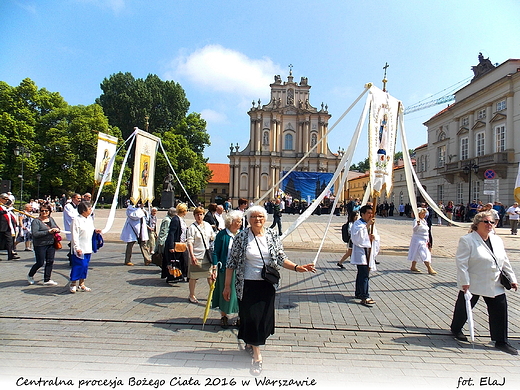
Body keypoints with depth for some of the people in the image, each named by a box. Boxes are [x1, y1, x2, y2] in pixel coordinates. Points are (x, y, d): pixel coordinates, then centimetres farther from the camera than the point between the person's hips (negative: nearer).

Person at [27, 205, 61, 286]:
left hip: (51, 244, 5)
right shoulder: (36, 221, -8)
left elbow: (57, 228, 20)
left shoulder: (51, 219, 11)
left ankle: (47, 280, 13)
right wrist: (48, 231, -22)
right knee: (40, 263, 1)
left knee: (50, 261, 4)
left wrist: (56, 230, -5)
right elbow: (35, 234, -19)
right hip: (40, 245, -5)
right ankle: (30, 276, 29)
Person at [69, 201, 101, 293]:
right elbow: (75, 235, -16)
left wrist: (95, 231, 3)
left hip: (88, 248, 8)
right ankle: (73, 284, 12)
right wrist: (77, 248, -20)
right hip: (79, 248, -8)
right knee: (78, 265, -4)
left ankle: (81, 284, 21)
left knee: (85, 266, 11)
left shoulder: (90, 219, 11)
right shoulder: (76, 220, -13)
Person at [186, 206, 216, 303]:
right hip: (196, 256, -5)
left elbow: (213, 237, 20)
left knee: (210, 275, 11)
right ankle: (192, 296, 21)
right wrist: (192, 255, -21)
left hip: (207, 255, 5)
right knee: (193, 277, 6)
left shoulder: (208, 225, 8)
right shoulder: (192, 227, -8)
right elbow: (190, 242, -14)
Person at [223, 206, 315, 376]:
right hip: (247, 285, -3)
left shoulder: (273, 236, 0)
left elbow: (281, 259, 4)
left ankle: (250, 343, 40)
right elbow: (232, 262, -2)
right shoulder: (241, 237, -6)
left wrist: (297, 267, -12)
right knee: (251, 317, -1)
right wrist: (227, 285, -3)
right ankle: (257, 357, 14)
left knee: (264, 317, 12)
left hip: (267, 285, 3)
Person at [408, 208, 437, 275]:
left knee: (417, 254, 14)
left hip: (423, 240, 9)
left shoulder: (424, 221, 14)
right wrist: (418, 224, -50)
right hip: (418, 240, -9)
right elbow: (415, 229, -30)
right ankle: (429, 269, -16)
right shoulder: (417, 221, -14)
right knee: (425, 254, -13)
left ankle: (413, 267, 22)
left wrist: (427, 241, 24)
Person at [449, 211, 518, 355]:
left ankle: (501, 341, 16)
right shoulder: (467, 240, -13)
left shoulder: (497, 240, 9)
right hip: (472, 284, -6)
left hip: (495, 285, 6)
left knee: (500, 309, 3)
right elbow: (461, 262, -17)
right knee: (464, 308, 10)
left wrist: (512, 278, 11)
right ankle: (456, 329, 34)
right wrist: (464, 282, -22)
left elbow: (505, 262, 15)